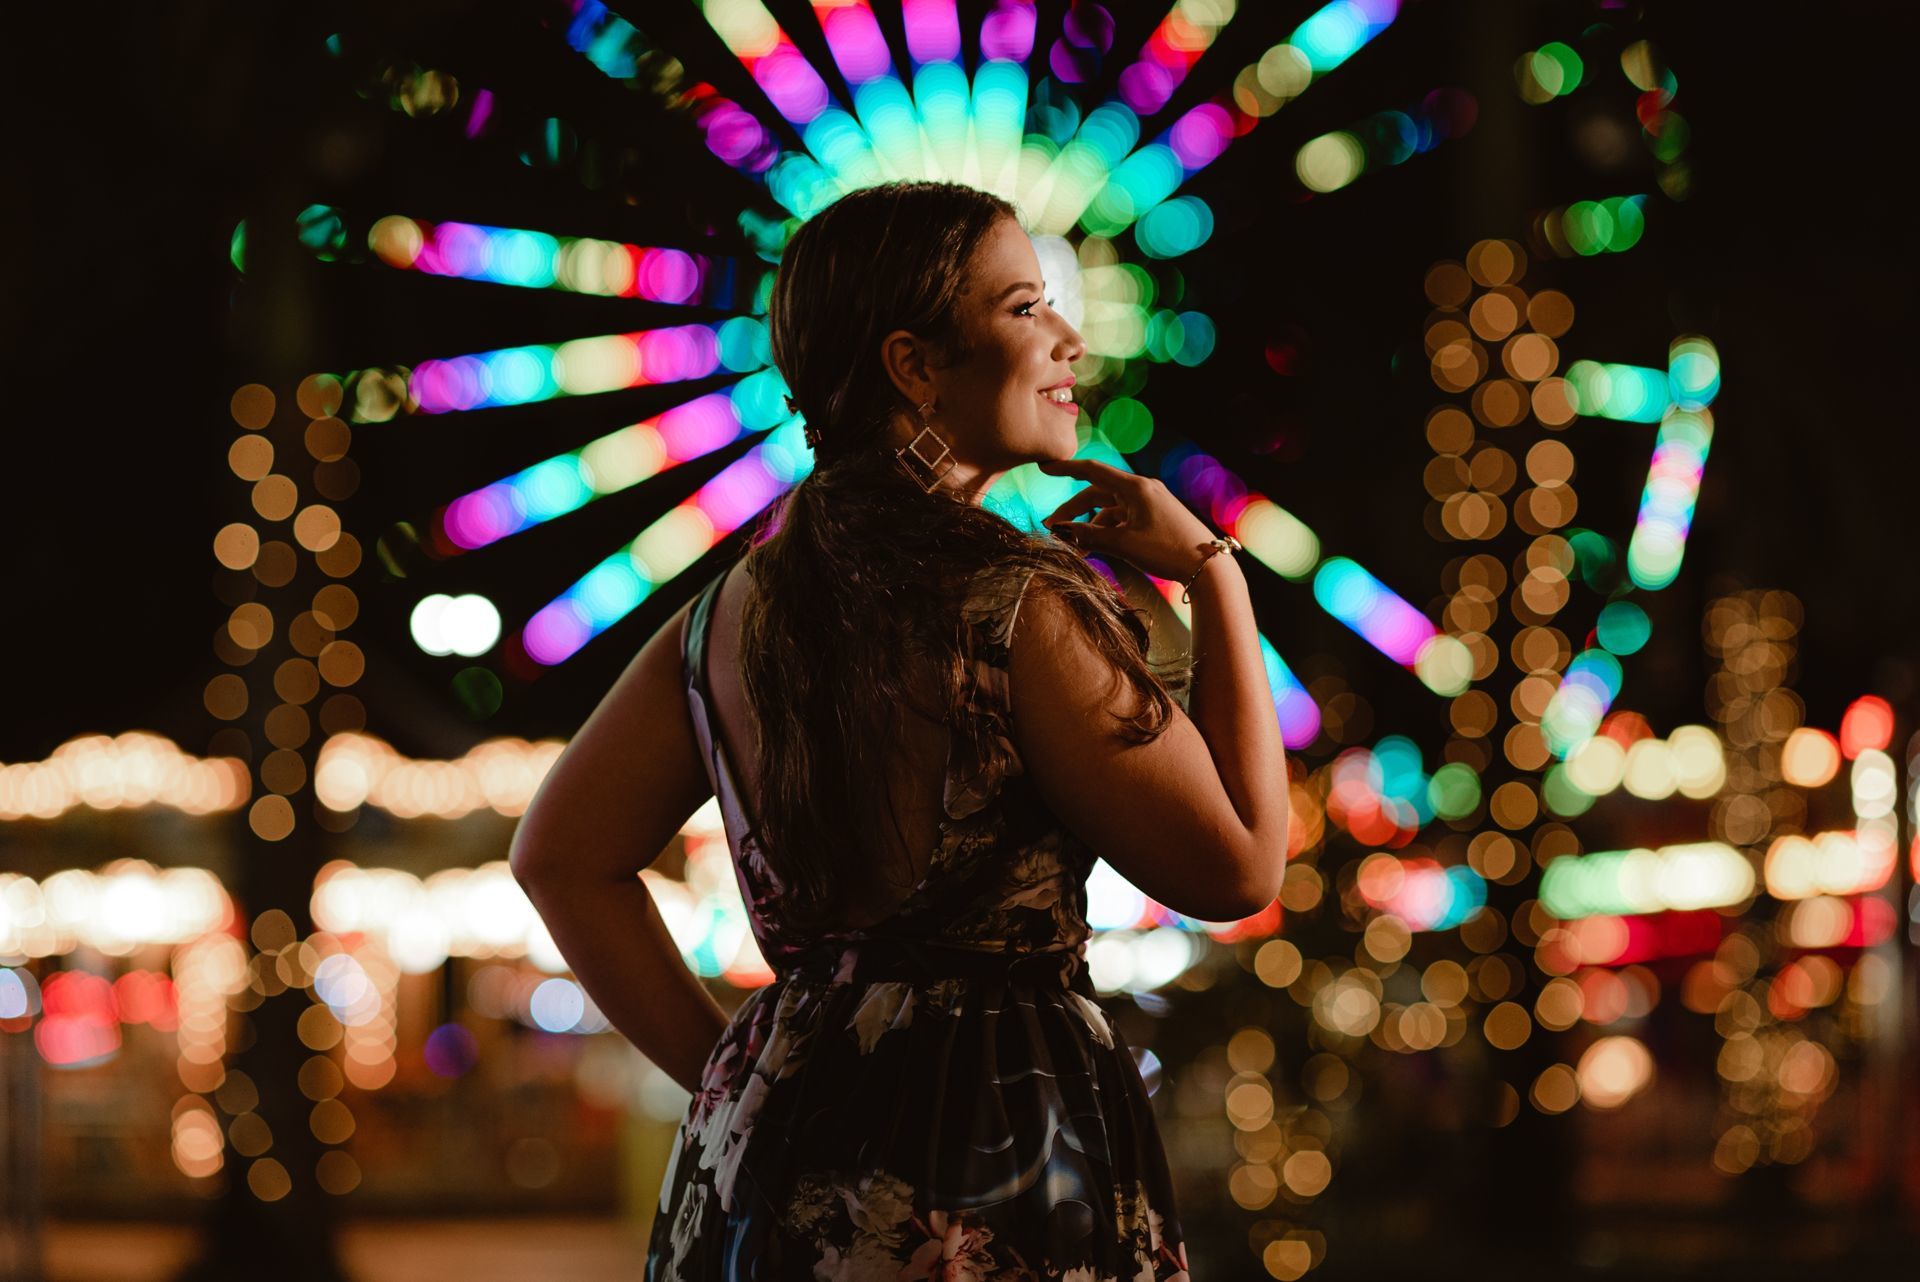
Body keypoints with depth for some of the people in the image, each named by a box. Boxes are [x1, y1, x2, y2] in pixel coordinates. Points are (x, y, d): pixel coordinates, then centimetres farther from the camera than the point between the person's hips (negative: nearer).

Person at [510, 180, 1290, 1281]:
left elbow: (562, 856, 11)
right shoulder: (1018, 601, -14)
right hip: (995, 1144, -7)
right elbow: (1238, 865, -12)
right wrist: (1215, 573, -5)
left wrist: (727, 1073, 11)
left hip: (770, 1151, 7)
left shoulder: (736, 604, 6)